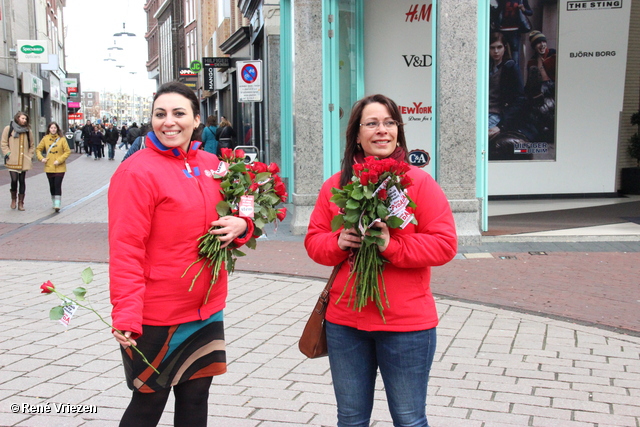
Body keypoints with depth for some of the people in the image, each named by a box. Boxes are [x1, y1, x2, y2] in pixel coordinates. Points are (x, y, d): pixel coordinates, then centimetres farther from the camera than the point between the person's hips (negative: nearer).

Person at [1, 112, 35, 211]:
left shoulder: (28, 130, 10)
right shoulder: (8, 129, 3)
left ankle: (21, 202, 10)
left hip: (24, 161, 3)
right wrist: (8, 154, -6)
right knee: (14, 179, -11)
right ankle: (13, 199, 13)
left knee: (22, 181, 3)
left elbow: (32, 145, 16)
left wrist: (29, 156, 6)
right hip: (12, 161, -2)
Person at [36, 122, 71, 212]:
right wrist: (41, 158, -5)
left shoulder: (62, 139, -4)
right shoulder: (45, 139, 3)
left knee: (58, 185, -11)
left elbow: (68, 151, -4)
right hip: (49, 167, 3)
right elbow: (38, 149, 12)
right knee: (52, 186, 10)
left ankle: (57, 205, -11)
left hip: (60, 167, -3)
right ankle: (54, 203, 25)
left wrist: (59, 160, -13)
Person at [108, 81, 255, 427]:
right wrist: (126, 316, -23)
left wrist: (240, 225, -6)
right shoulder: (137, 171, -14)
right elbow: (125, 250, -17)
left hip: (207, 308, 6)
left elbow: (227, 214, 18)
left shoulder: (211, 165, 5)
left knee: (195, 399, 16)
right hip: (156, 317, -6)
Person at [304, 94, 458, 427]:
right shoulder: (335, 185, 6)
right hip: (344, 322, 4)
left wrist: (392, 245, -22)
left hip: (406, 324, -3)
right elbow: (314, 240, 8)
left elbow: (445, 244, -10)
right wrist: (338, 243, -14)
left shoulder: (419, 182, -5)